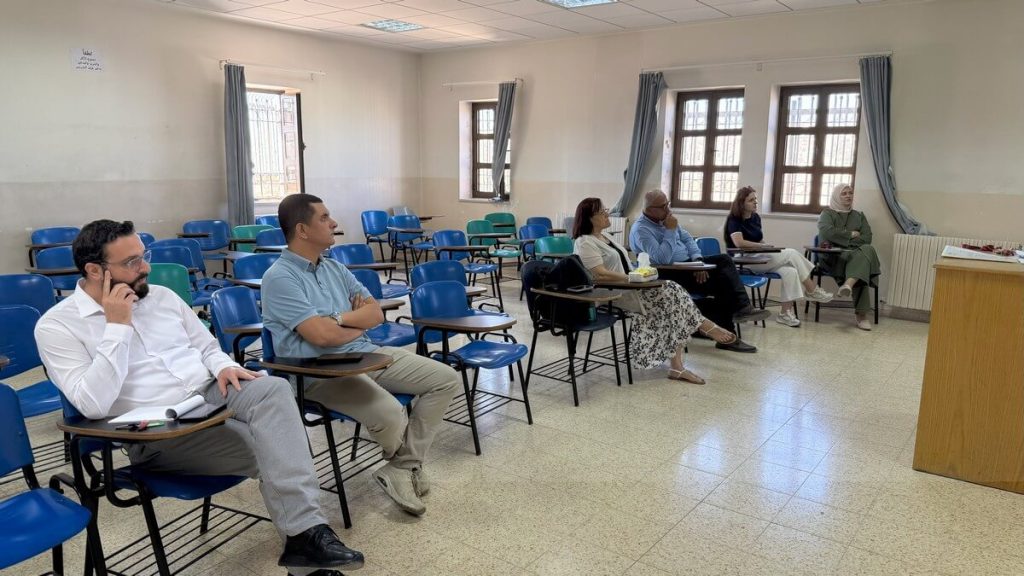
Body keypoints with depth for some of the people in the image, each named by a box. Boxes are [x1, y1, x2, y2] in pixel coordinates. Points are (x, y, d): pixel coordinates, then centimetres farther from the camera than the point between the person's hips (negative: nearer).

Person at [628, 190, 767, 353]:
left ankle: (742, 308, -24)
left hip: (688, 263, 8)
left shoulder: (665, 218, 11)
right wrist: (670, 231, -21)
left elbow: (687, 239, 11)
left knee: (724, 260, -14)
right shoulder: (640, 229, -16)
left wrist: (698, 260, -7)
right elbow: (662, 259, -27)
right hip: (670, 274, -8)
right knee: (722, 281, -19)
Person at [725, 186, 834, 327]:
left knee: (790, 271, -21)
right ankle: (812, 291, -8)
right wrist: (763, 246, -14)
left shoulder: (755, 217, 15)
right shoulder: (734, 220, -9)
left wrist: (768, 246, -5)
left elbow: (759, 241, 18)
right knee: (791, 253, -19)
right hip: (744, 262, -7)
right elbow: (739, 243, -24)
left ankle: (786, 313, -21)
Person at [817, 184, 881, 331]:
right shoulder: (827, 213, 12)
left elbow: (867, 238, 6)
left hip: (856, 255, 4)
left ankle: (848, 285, -56)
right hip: (833, 257, -4)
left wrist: (843, 241, -7)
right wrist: (851, 235, -2)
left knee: (867, 249, -34)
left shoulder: (859, 215, 23)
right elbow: (827, 232, -11)